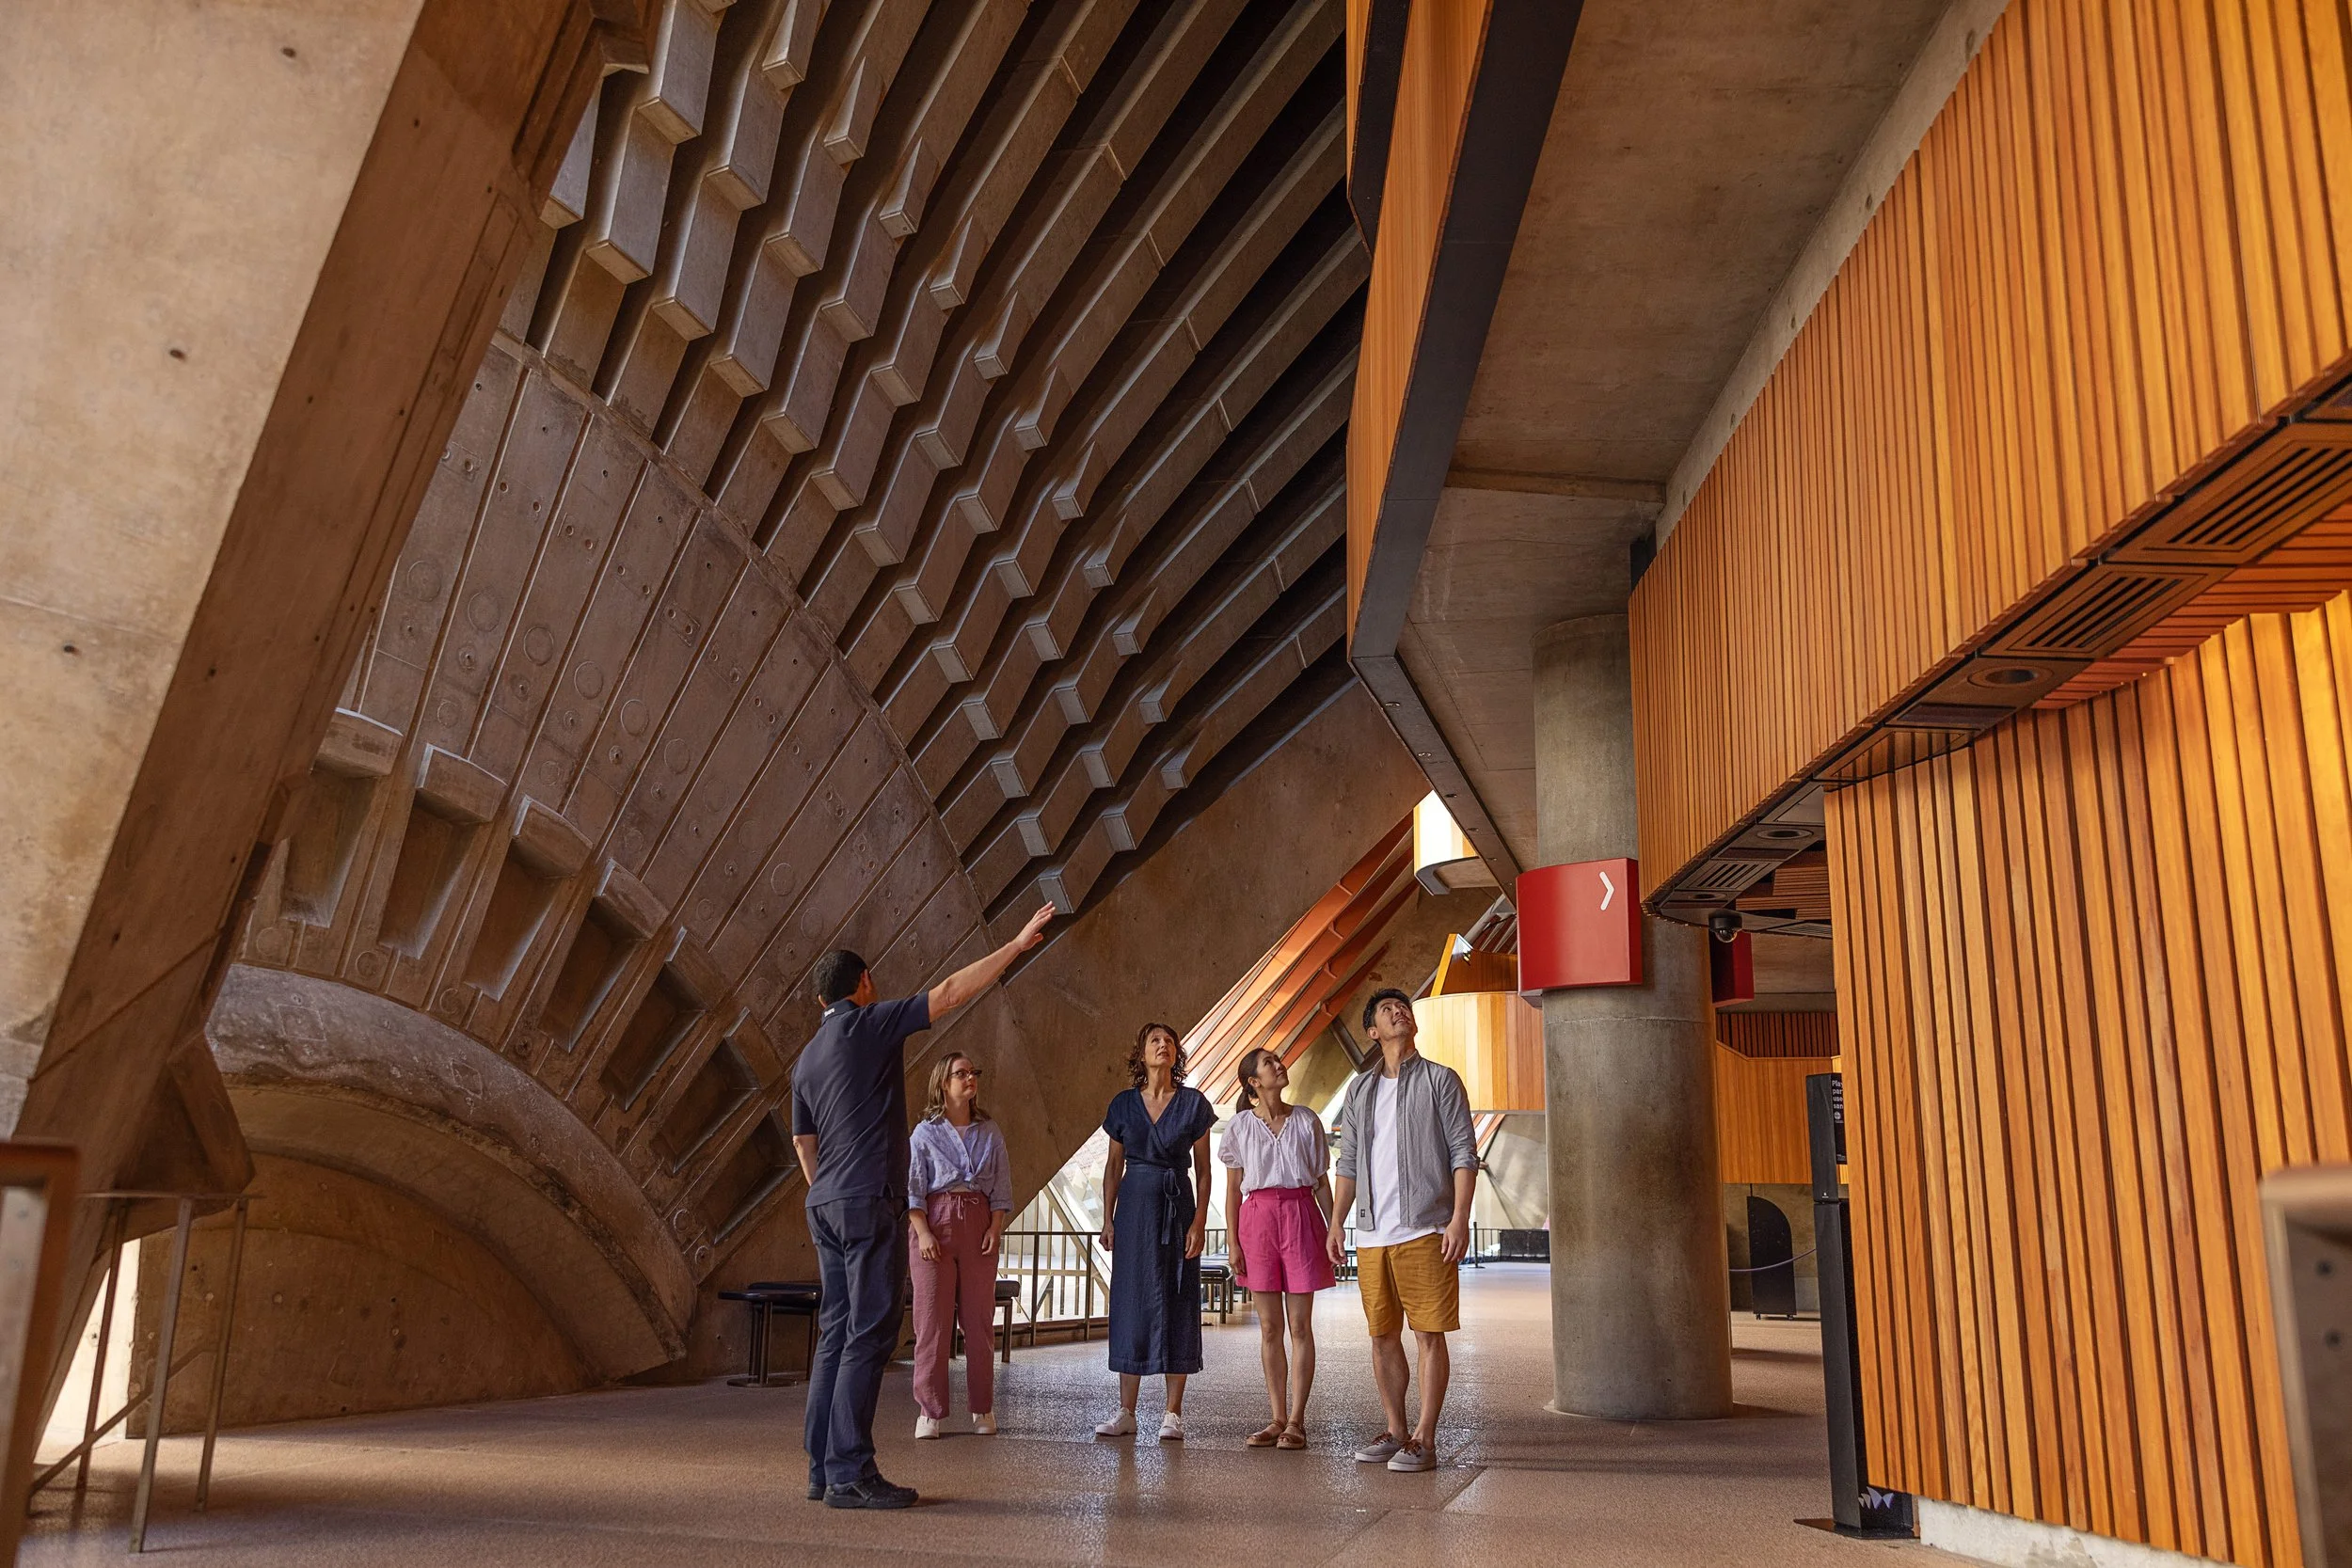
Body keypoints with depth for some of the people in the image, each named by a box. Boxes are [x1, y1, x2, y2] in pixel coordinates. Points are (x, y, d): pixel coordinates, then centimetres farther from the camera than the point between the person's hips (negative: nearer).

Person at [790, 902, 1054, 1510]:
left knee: (836, 1333, 10)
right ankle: (850, 1473, -8)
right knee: (869, 1333, -7)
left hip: (825, 1206, 8)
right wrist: (1017, 944, -5)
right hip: (869, 1200, -8)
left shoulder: (806, 1060, 17)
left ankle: (823, 1468, 11)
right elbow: (951, 992, -9)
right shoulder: (870, 1023, -5)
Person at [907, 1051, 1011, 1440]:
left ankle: (982, 1408, 11)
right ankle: (931, 1411, 3)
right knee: (932, 1317, -3)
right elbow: (912, 1188, -1)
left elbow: (1002, 1188, 10)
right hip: (935, 1221, -2)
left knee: (979, 1319, 3)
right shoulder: (925, 1132, 3)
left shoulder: (989, 1133, 11)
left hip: (978, 1223, 2)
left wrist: (995, 1227, -3)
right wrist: (923, 1232, -11)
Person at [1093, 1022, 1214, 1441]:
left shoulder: (1194, 1103, 1)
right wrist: (1107, 1218, 5)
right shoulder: (1124, 1104, 7)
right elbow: (1114, 1165, 11)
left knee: (1176, 1304, -1)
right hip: (1135, 1204, 2)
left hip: (1177, 1205, -2)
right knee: (1131, 1301, 3)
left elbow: (1203, 1169, 1)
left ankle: (1173, 1414, 6)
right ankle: (1126, 1411, 9)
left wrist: (1199, 1220, -7)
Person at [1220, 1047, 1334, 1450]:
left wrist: (1332, 1231, 3)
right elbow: (1233, 1188, 6)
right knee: (1269, 1328, 5)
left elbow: (1321, 1181, 8)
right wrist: (1232, 1241, 0)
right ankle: (1278, 1419, 12)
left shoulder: (1307, 1121, 5)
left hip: (1300, 1215, -1)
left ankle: (1296, 1421, 4)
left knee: (1299, 1326, -1)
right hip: (1258, 1217, 1)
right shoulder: (1240, 1126, 4)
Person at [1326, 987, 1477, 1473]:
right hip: (1371, 1233, 4)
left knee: (1429, 1334, -3)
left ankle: (1425, 1440, 2)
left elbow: (1464, 1153, -2)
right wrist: (1335, 1223, 11)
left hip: (1425, 1230, -4)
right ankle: (1396, 1430, 21)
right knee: (1382, 1337, 9)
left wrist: (1459, 1218, -12)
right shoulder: (1359, 1090, 15)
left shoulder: (1440, 1080, 3)